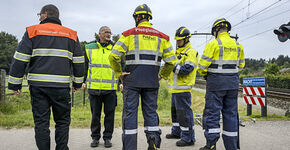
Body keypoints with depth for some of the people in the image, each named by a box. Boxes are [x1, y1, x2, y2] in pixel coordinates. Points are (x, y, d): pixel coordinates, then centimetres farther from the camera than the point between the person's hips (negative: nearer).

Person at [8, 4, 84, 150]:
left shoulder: (32, 31, 5)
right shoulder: (71, 34, 11)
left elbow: (20, 59, -1)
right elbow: (79, 61, 12)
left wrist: (15, 83, 4)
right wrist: (77, 82, 21)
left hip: (38, 85, 0)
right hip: (61, 86, 1)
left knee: (41, 122, 6)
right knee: (62, 121, 11)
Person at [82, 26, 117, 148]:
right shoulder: (89, 48, 8)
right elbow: (84, 66, 14)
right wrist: (83, 81, 9)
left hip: (110, 88, 0)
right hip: (94, 87, 0)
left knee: (109, 113, 5)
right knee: (95, 113, 8)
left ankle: (107, 137, 18)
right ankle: (95, 137, 21)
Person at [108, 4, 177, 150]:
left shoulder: (129, 34, -1)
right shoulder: (161, 37, 10)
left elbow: (113, 56, -8)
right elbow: (171, 60, 8)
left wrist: (119, 73, 2)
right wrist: (162, 75, 15)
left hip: (132, 80, -3)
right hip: (152, 82, 3)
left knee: (130, 112, 4)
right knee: (150, 112, 14)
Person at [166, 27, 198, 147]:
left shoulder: (191, 53, -11)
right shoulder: (178, 52, 19)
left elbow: (186, 69, -23)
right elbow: (173, 66, 24)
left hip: (183, 89, -10)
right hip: (175, 88, 10)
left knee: (184, 112, -7)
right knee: (175, 110, 19)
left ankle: (188, 138, 0)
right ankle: (176, 132, 34)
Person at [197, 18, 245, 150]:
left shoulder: (213, 44, -9)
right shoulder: (237, 45, 10)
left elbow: (202, 65, -10)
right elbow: (240, 65, 17)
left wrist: (205, 73, 11)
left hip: (216, 82, -5)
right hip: (233, 83, 6)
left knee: (212, 113, 0)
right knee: (230, 114, 11)